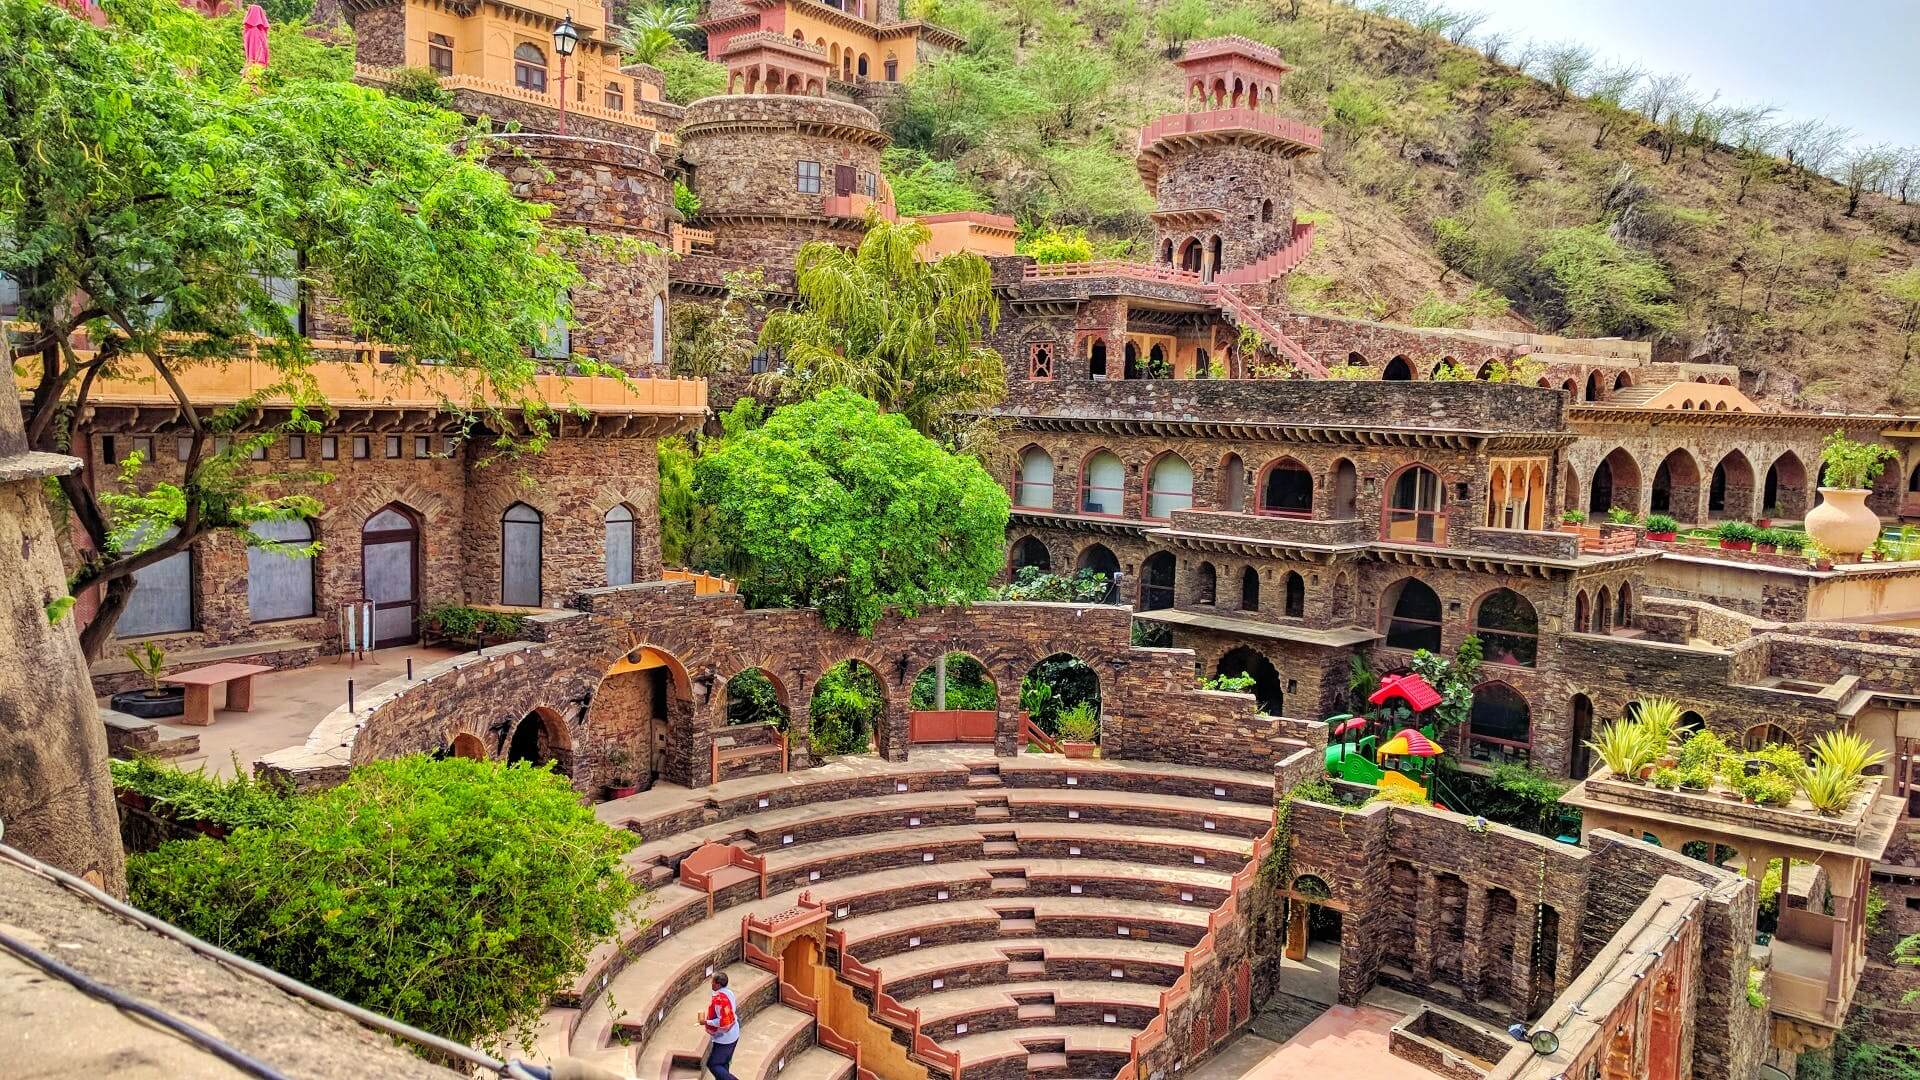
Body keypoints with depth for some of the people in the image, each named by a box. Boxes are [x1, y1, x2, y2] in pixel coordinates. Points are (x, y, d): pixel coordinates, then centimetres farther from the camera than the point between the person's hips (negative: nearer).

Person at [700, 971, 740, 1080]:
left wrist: (706, 1022, -18)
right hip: (734, 1036, 9)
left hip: (723, 1039, -9)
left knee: (712, 1064, 4)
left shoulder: (719, 999, -28)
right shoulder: (729, 993, 1)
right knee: (723, 1064, 21)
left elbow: (722, 1021, -31)